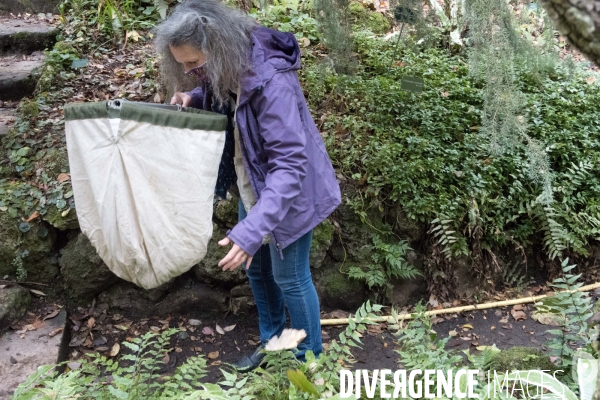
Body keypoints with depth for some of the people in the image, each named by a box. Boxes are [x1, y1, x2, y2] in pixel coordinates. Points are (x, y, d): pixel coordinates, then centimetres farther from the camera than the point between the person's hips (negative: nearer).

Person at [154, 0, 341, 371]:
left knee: (290, 277, 7)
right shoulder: (225, 71, -8)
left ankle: (310, 359, 31)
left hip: (287, 193, -8)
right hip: (252, 188, 8)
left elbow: (289, 164, -35)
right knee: (257, 268, 20)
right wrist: (194, 98, -9)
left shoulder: (271, 81, -33)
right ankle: (271, 341, 43)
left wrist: (251, 230, -44)